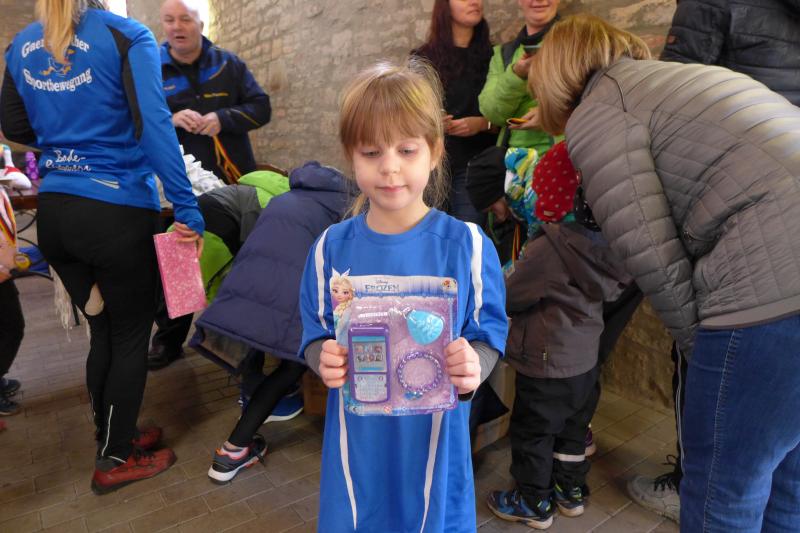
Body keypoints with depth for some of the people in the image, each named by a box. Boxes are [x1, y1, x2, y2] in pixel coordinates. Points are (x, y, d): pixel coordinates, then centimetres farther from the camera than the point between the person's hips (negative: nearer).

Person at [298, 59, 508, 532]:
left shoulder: (467, 245, -10)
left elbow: (490, 332, -6)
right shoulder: (332, 247, -5)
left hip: (436, 438, -1)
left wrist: (474, 368, -26)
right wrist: (323, 359, -19)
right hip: (358, 441, 2)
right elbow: (315, 334, 2)